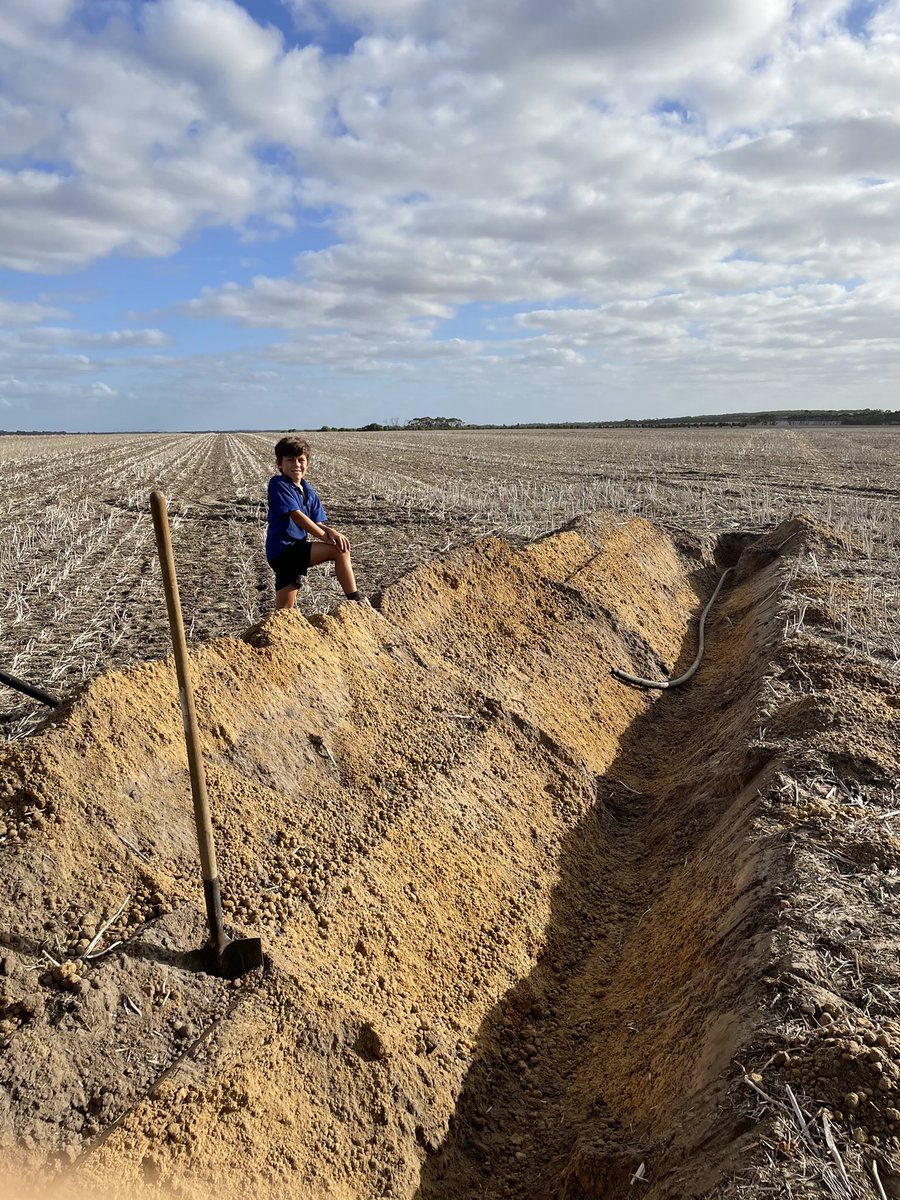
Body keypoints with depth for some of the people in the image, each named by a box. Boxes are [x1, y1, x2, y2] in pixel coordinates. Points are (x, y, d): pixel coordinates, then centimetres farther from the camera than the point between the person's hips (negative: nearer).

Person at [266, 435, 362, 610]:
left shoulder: (308, 491, 15)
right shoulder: (278, 484, -8)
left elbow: (317, 523, 9)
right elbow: (296, 515, -16)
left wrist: (330, 531, -14)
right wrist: (325, 536, -15)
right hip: (284, 550, -8)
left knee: (284, 611, 8)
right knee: (339, 551, -18)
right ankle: (355, 602, -14)